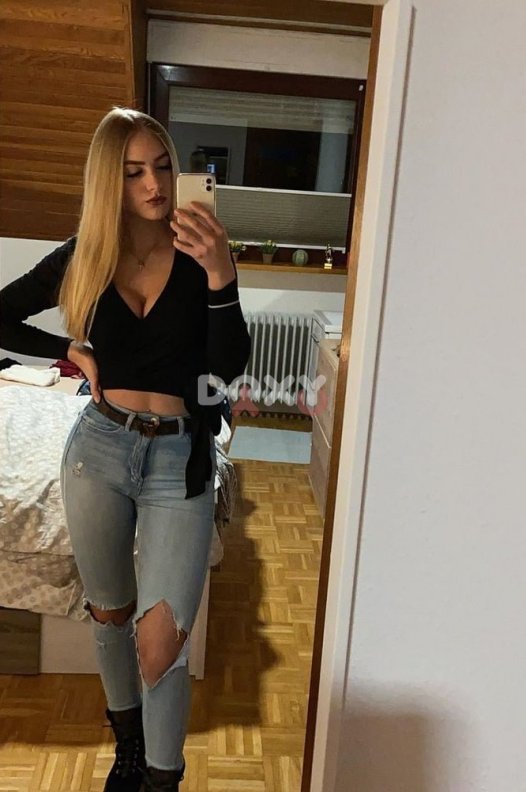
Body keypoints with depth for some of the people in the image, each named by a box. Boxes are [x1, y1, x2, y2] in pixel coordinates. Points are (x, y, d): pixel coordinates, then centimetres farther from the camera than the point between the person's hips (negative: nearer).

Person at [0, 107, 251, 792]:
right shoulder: (82, 257, 0)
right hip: (99, 450, 3)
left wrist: (221, 277, -27)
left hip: (179, 460, -2)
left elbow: (229, 367, -14)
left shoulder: (201, 253, -5)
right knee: (109, 613, 18)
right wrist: (71, 351, -1)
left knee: (160, 643, -7)